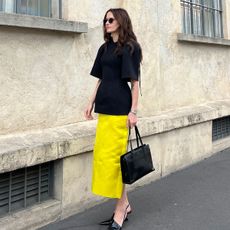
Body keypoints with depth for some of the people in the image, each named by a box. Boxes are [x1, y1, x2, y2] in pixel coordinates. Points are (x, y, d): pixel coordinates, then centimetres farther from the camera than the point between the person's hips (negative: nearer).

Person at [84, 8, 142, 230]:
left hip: (120, 109, -7)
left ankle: (121, 208, 8)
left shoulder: (130, 47, -2)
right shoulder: (104, 48, 17)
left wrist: (133, 111, -11)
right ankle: (124, 205, 20)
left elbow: (134, 82, -6)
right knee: (102, 156, 7)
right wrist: (91, 102, 14)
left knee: (113, 157, -6)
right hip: (104, 108, 7)